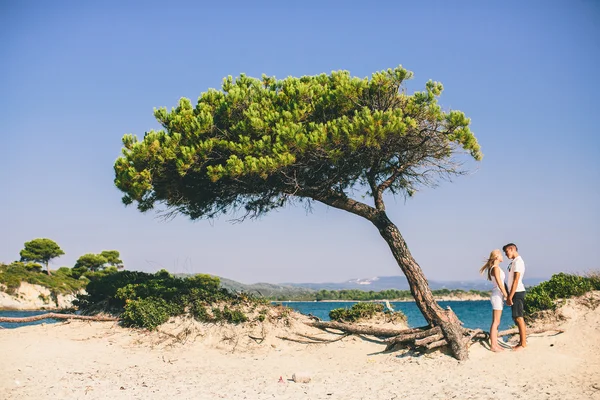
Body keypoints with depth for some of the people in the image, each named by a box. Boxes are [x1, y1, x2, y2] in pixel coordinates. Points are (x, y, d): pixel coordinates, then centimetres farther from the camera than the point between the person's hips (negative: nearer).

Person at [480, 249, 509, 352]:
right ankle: (493, 345, -7)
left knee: (496, 322, 11)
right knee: (495, 322, -8)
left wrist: (506, 295, 14)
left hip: (499, 296, 10)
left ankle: (495, 344, 14)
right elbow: (499, 284, -17)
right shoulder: (496, 268, -13)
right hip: (497, 296, -10)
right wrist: (507, 296, -15)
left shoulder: (497, 268, 17)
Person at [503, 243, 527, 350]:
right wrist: (509, 296, 16)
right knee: (517, 318, 11)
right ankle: (521, 342, 17)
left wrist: (510, 297, -19)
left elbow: (516, 281, -18)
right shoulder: (514, 262, 17)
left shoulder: (518, 262, -13)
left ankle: (523, 344, -4)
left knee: (519, 318, -8)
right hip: (515, 293, 10)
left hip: (518, 293, -10)